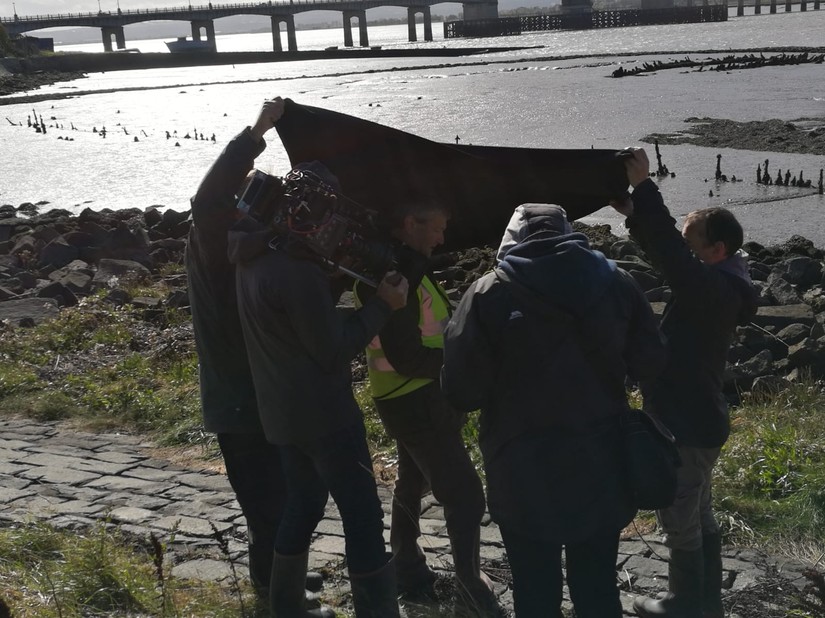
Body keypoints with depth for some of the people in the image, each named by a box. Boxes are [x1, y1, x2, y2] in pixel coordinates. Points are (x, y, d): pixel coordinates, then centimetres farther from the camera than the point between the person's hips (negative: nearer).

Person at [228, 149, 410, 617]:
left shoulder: (256, 256, 3)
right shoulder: (299, 272, -25)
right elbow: (333, 351, -19)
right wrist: (383, 305, -13)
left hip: (283, 411, 9)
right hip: (323, 413, -9)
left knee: (304, 503, 21)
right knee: (364, 516, -2)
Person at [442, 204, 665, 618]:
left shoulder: (489, 293, -12)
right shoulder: (616, 283, -2)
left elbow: (461, 390, -13)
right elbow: (648, 363, 4)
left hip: (524, 478, -3)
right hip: (600, 471, 3)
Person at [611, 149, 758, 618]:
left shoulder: (713, 288, -25)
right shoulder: (719, 285, 5)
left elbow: (671, 253, -35)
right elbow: (673, 252, 11)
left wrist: (644, 186, -31)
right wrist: (634, 213, 0)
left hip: (687, 425, -10)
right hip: (702, 420, 10)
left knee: (679, 519, 7)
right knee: (700, 513, 21)